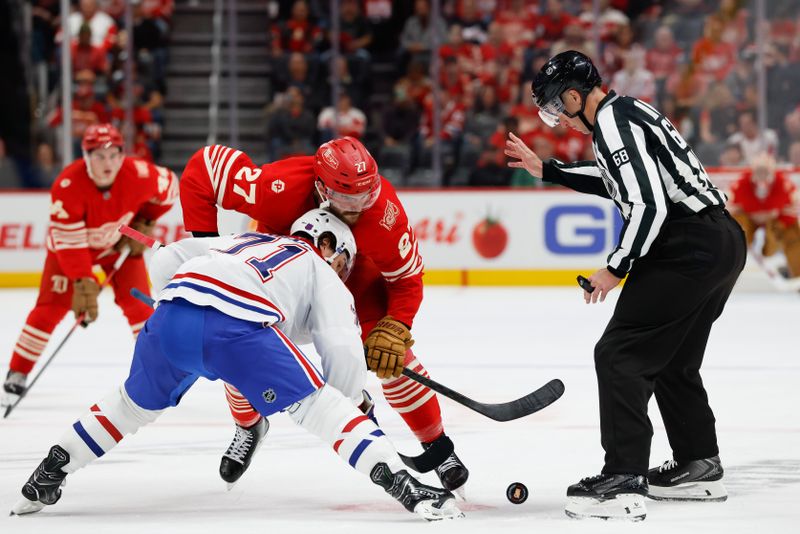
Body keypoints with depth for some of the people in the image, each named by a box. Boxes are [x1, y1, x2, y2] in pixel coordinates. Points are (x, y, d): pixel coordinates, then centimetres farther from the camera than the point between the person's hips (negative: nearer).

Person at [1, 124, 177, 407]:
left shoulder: (139, 174, -30)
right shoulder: (68, 185, -37)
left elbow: (168, 186, -6)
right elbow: (68, 240, -34)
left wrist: (144, 223, -7)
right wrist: (83, 282, -36)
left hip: (120, 243, 2)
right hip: (71, 242, -2)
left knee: (138, 303, -9)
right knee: (51, 306, -9)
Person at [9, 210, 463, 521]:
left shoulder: (245, 243, 40)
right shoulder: (320, 273, 26)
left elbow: (165, 262, 31)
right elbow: (342, 351, 12)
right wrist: (356, 393, 30)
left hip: (171, 317, 5)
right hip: (238, 329, -5)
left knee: (135, 404, 30)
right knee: (319, 405, 4)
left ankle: (44, 481, 33)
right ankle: (405, 486, -8)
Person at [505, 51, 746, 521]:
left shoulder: (611, 121, -13)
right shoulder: (627, 110, 18)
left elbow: (649, 203, -21)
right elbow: (617, 180, 35)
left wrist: (617, 269, -12)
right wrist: (546, 170, 35)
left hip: (689, 248, -10)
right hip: (724, 240, 10)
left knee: (620, 355, -8)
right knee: (673, 360, 23)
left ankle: (623, 482, -13)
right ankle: (700, 468, 32)